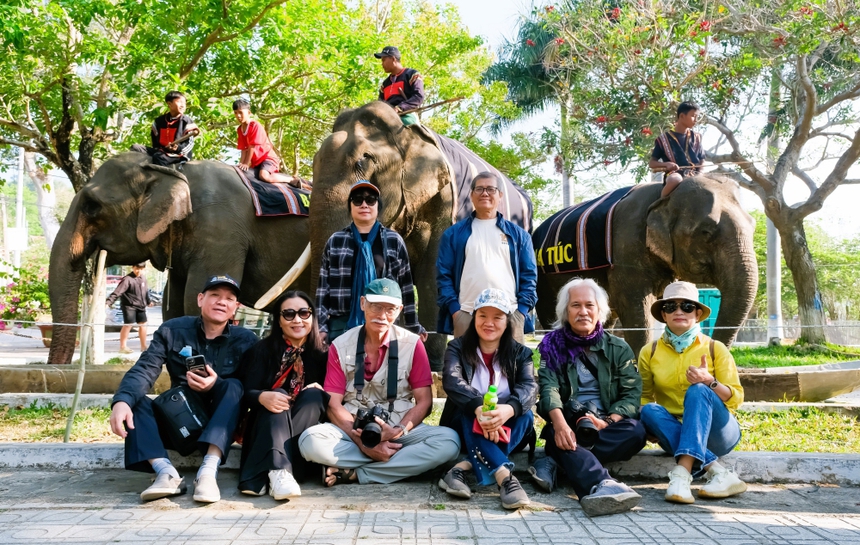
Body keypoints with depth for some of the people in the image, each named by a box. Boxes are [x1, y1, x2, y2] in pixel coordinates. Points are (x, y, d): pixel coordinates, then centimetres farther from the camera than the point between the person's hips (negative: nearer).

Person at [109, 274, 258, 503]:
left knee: (234, 386, -29)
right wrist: (122, 400, -36)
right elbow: (144, 370, -15)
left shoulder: (245, 340, -3)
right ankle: (167, 473, -38)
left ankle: (208, 471, -42)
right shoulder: (172, 331, -2)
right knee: (133, 400, -19)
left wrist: (216, 385, -31)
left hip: (221, 425, -2)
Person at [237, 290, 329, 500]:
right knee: (276, 398, -28)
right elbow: (247, 393, -10)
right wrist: (263, 397, -33)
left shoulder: (321, 354, 2)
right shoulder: (263, 350, 0)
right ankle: (279, 472, -53)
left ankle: (259, 477, -39)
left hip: (305, 431, 1)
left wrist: (317, 392, -24)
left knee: (314, 395, -26)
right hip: (266, 427, -1)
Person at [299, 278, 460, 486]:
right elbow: (333, 405, -5)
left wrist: (399, 431, -20)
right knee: (310, 440, -30)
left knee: (449, 440, -28)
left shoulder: (412, 344, -1)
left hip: (401, 430, 1)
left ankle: (356, 474, -22)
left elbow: (424, 401, -2)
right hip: (354, 429, 0)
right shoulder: (341, 346, 0)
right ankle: (402, 462, -19)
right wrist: (363, 443, -19)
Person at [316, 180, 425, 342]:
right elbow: (323, 285, 6)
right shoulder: (335, 241, 7)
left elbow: (405, 285, 7)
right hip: (341, 324, 1)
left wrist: (413, 327, 7)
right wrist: (321, 326, 0)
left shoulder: (394, 241, 5)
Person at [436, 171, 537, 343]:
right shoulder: (453, 233, 12)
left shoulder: (518, 234, 14)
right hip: (466, 315, 0)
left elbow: (529, 275, 10)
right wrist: (454, 309, -4)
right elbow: (443, 274, 7)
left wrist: (522, 310, -2)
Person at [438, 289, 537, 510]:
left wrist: (508, 409, -41)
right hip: (465, 430, -1)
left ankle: (463, 468, -35)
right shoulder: (458, 348, -1)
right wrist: (478, 409, -42)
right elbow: (452, 381, -21)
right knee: (469, 409, -31)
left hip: (506, 433, 2)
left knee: (525, 413, -28)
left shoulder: (520, 353, 3)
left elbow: (529, 387, -17)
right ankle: (504, 476, -46)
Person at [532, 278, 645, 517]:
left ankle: (554, 463, -33)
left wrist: (609, 421, -18)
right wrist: (559, 423, -29)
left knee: (635, 431, -31)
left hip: (605, 427, 2)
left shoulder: (618, 349, 13)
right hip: (567, 426, -2)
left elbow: (632, 393, 2)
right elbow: (548, 386, -8)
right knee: (559, 437, -36)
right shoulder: (552, 345, 8)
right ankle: (601, 485, -62)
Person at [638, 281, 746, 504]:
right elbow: (643, 398, 8)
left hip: (717, 433, -2)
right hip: (676, 434, 2)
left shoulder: (715, 349, 1)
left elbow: (736, 399, -4)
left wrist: (709, 381, -24)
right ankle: (718, 473, -38)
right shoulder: (649, 353, 5)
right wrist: (652, 429, -13)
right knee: (650, 410, -29)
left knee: (698, 391, -30)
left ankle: (682, 473, -47)